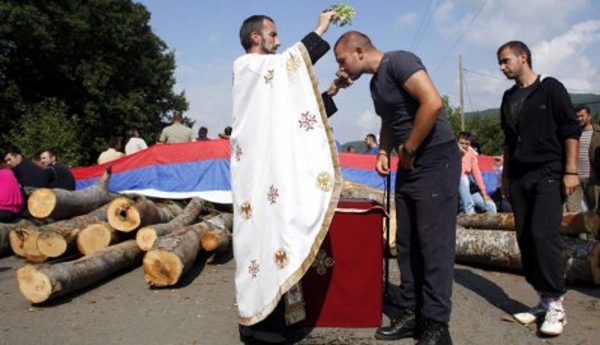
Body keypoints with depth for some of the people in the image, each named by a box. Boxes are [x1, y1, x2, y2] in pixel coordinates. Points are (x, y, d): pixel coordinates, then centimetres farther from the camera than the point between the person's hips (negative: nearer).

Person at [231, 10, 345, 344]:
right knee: (265, 235, -10)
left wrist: (330, 93, 13)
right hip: (259, 170, -9)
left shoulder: (269, 75, 25)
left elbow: (295, 114, 21)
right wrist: (320, 29, -9)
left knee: (274, 234, 7)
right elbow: (290, 60, -19)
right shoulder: (246, 65, -1)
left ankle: (270, 317, 13)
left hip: (275, 169, 9)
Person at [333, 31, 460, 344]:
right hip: (409, 166, 9)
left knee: (434, 243, -6)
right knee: (407, 243, 9)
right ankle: (409, 313, 19)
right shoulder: (375, 82, 15)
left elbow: (432, 103, -25)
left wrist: (408, 150, -15)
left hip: (436, 161, -9)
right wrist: (384, 151, 9)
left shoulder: (398, 62, -13)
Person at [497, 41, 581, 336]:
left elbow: (571, 130, -5)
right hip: (518, 178, 6)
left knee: (543, 234, -17)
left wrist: (570, 171, -12)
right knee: (526, 239, 2)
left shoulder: (550, 88, 0)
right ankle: (545, 299, 11)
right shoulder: (509, 98, 16)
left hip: (548, 174, -6)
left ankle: (556, 304, -6)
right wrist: (506, 174, 18)